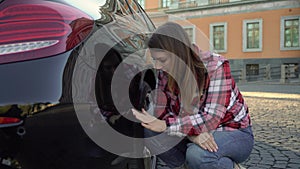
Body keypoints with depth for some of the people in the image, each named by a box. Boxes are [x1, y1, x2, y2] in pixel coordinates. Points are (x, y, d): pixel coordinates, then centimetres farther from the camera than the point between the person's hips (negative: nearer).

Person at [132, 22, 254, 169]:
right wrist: (191, 132, -28)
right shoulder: (165, 73, -9)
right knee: (151, 132, -18)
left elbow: (212, 118, -29)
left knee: (197, 154, -34)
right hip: (197, 132, 5)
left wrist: (165, 125, -37)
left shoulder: (216, 66, -24)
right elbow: (161, 111, -10)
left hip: (235, 133, -4)